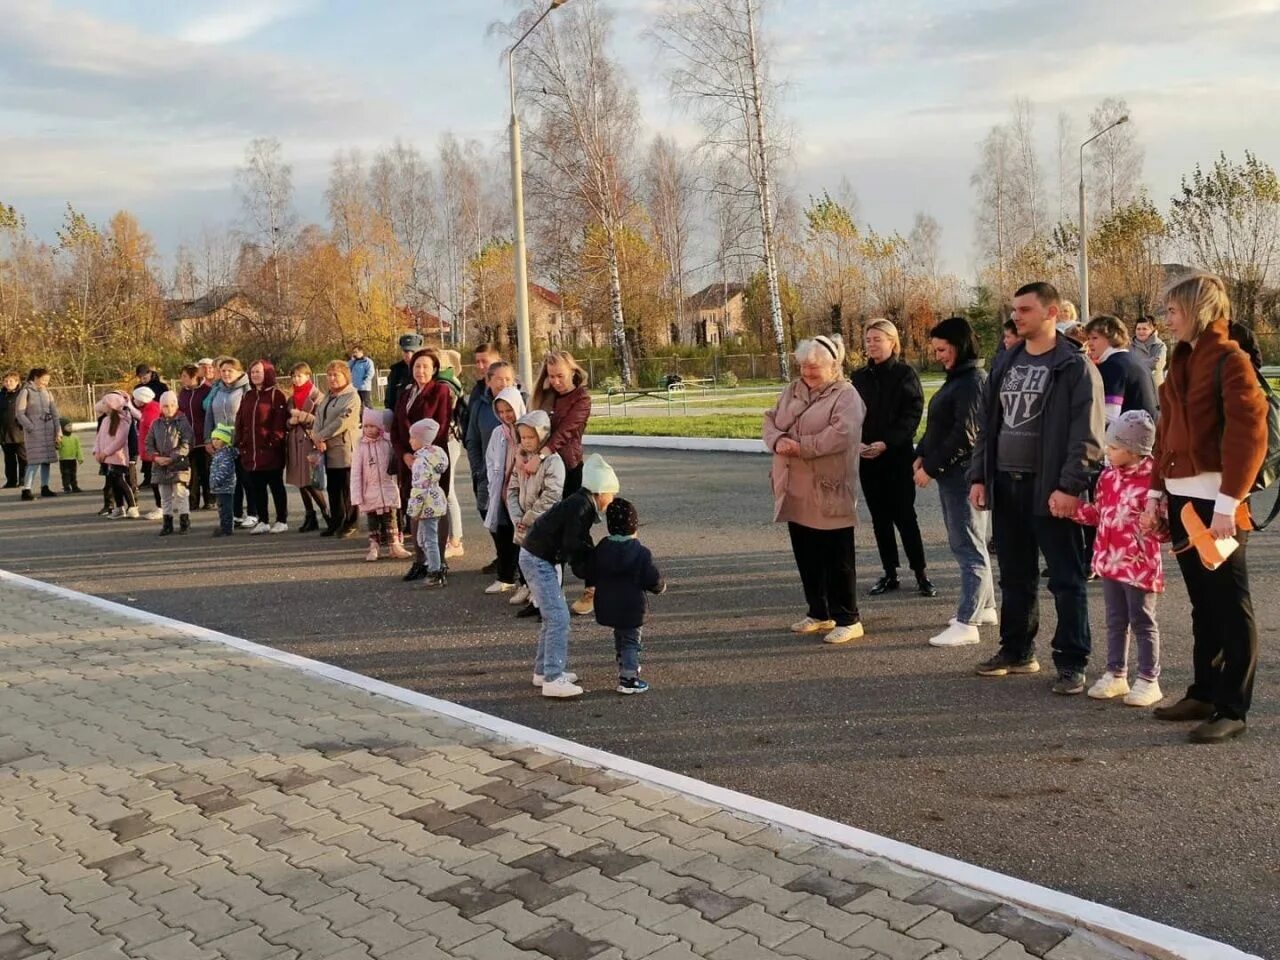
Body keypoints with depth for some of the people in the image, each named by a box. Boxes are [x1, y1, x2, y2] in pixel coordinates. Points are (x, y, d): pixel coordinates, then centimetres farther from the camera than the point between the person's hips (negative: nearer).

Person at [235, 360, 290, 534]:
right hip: (250, 451, 6)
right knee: (256, 487, 9)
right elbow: (240, 421, 15)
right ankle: (262, 521, 16)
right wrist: (239, 442, 6)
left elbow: (280, 422, -12)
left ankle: (282, 520, 12)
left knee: (276, 485, 3)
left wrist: (275, 442, -18)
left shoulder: (276, 394, -6)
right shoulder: (248, 396, 15)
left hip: (270, 451, -6)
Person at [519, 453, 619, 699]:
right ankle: (553, 680, -8)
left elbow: (584, 545, 12)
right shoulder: (579, 507, -23)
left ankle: (543, 670, 27)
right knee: (559, 617, -11)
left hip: (544, 559, 10)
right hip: (538, 560, -10)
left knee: (553, 616, 17)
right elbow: (573, 550, -23)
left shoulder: (583, 504, 7)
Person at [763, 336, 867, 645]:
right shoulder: (792, 390, 15)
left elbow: (842, 433, -23)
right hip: (796, 492, 8)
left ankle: (848, 620, 10)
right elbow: (770, 420, 11)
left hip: (828, 492, -7)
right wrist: (778, 441, -11)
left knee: (837, 558, 0)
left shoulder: (846, 395, -9)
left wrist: (801, 447, -21)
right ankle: (819, 613, 30)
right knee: (806, 555, 15)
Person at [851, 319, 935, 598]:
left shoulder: (905, 374, -3)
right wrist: (857, 442, -12)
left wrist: (886, 443, -19)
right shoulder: (859, 377, 9)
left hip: (898, 456, -4)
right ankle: (889, 573, 17)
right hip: (867, 458, 4)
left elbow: (912, 415, -9)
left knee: (904, 515, -4)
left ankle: (921, 573, 7)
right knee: (879, 517, 8)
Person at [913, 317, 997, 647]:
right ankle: (983, 607, 28)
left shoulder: (972, 382, -14)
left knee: (968, 547, -7)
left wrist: (932, 467, -17)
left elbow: (965, 434, -21)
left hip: (963, 474, -10)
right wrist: (921, 455, 4)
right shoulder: (955, 380, 16)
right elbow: (937, 426, 18)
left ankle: (966, 623, -5)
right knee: (963, 544, 17)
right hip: (950, 474, 10)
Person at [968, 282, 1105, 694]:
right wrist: (978, 476, 7)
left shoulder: (1075, 366, -6)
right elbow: (987, 425, 16)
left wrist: (1069, 486, -19)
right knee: (1015, 577, 15)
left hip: (1051, 490, -6)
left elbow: (1086, 435, -12)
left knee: (1066, 580, 0)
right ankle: (1017, 650, 27)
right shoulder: (1005, 364, 14)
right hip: (1005, 486, 7)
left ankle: (1071, 663, 7)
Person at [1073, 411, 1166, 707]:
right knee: (1116, 621, 16)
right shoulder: (1108, 476, 6)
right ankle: (1116, 674, 26)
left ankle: (1149, 680, 14)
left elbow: (1164, 527, -13)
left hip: (1139, 564, -7)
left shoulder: (1153, 479, -16)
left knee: (1142, 622, 4)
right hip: (1109, 560, 7)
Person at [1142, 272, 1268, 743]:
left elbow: (1249, 436, -16)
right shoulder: (1181, 360, 15)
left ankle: (1232, 709, 7)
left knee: (1230, 606, 0)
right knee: (1202, 603, 15)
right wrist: (1155, 493, 13)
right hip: (1182, 498, 8)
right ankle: (1204, 693, 24)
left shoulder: (1230, 360, -9)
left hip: (1216, 501, -8)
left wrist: (1227, 504, -19)